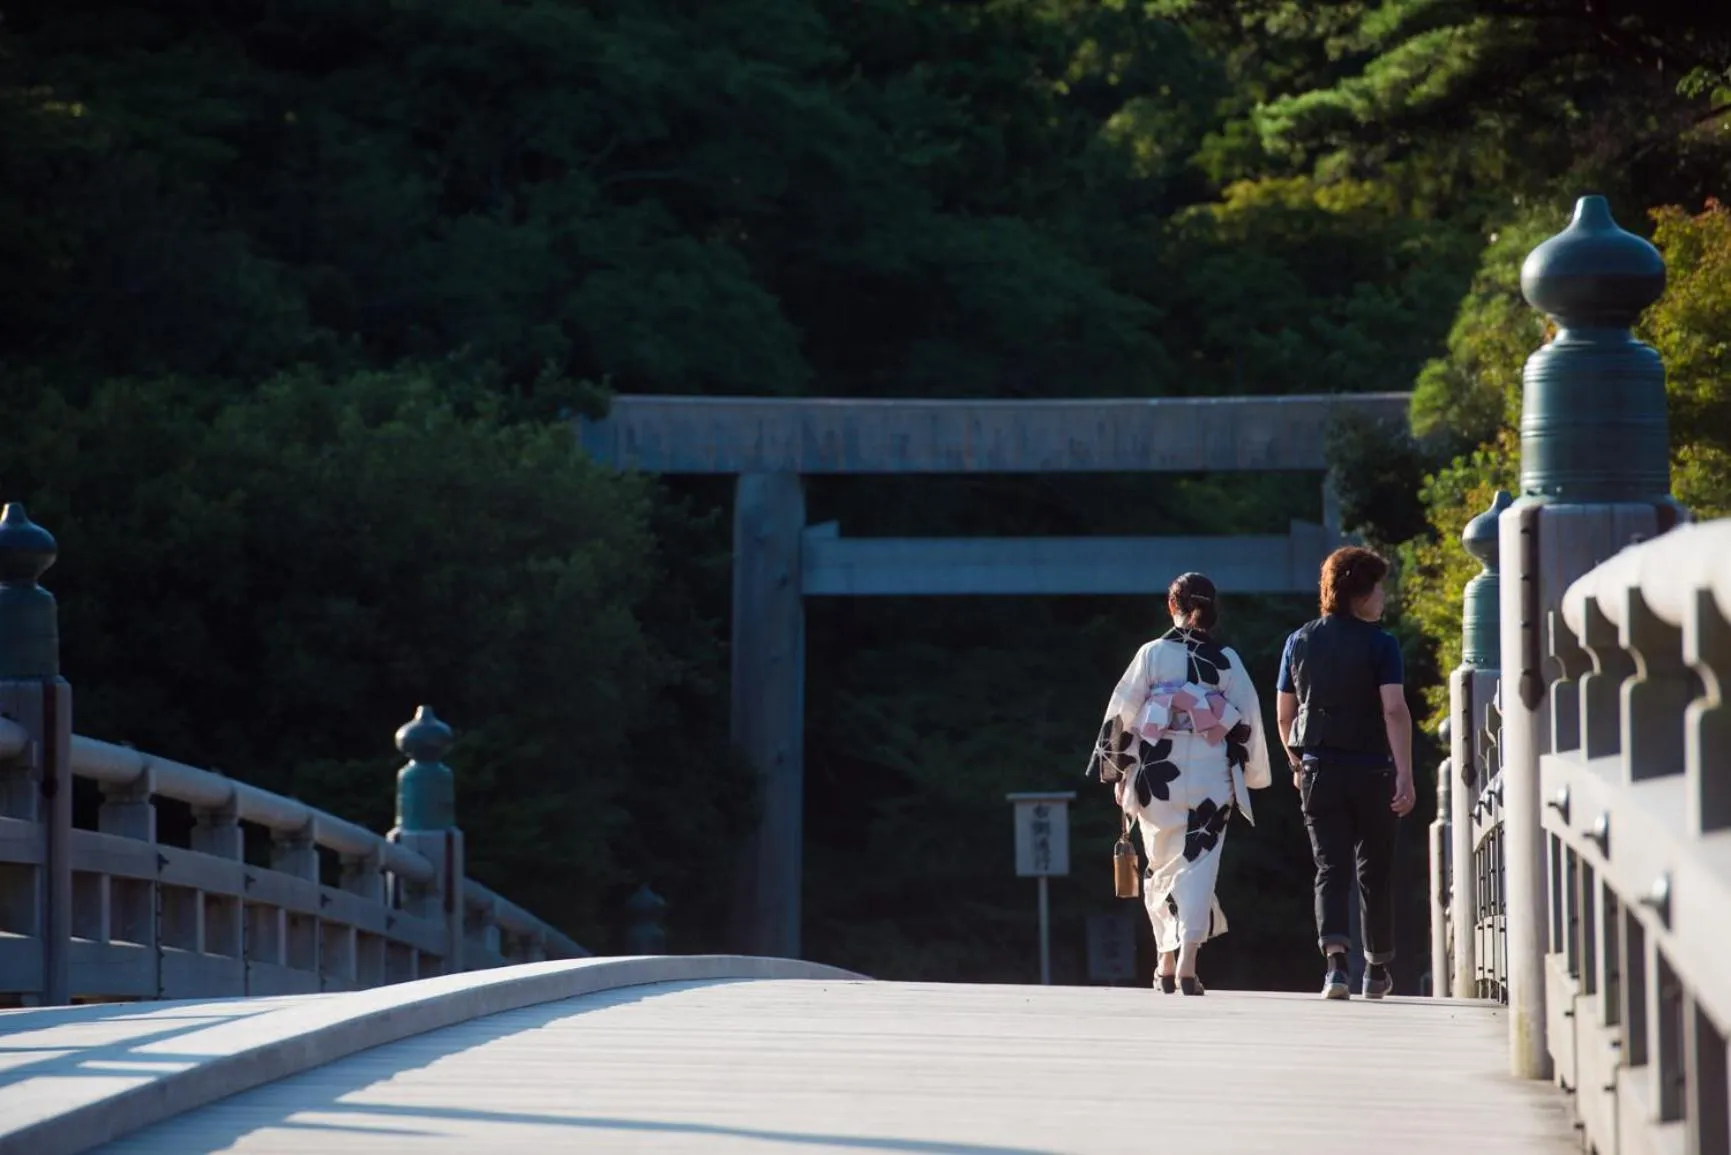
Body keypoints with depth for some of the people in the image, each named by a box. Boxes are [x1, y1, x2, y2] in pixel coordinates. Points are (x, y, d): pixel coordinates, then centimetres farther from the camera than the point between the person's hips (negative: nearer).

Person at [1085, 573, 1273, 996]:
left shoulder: (1152, 654, -1)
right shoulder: (1226, 661, 2)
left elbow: (1122, 715, -1)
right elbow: (1248, 723, 3)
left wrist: (1117, 771, 8)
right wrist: (1249, 775, 14)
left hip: (1157, 777, 0)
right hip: (1211, 778, 0)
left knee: (1161, 868, 15)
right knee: (1198, 865, -1)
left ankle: (1167, 962, 19)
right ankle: (1187, 961, -15)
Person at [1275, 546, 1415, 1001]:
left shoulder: (1300, 642, 7)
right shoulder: (1379, 644, -7)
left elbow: (1284, 715, 12)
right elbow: (1394, 711, -17)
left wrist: (1297, 764, 27)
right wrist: (1405, 774, -21)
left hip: (1319, 771, 3)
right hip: (1371, 771, -2)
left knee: (1331, 870, -1)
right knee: (1375, 872, 12)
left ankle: (1336, 959, -22)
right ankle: (1377, 970, 22)